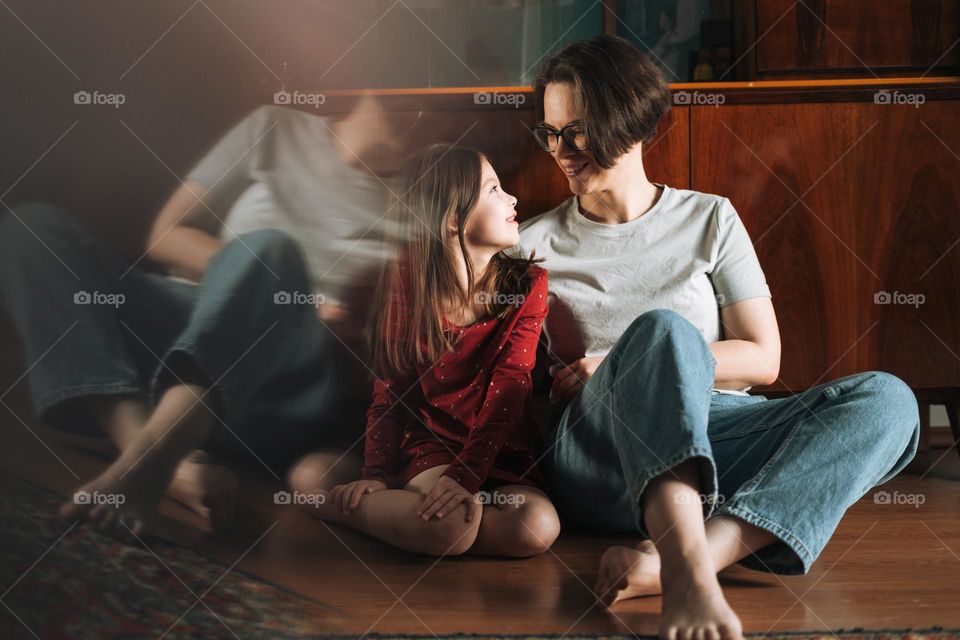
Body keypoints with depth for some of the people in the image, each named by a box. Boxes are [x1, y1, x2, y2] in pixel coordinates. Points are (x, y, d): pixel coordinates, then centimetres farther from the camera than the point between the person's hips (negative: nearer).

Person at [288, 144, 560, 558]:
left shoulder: (527, 285, -2)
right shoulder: (407, 281, 1)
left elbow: (507, 391, -12)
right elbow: (390, 388, 1)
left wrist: (464, 476, -24)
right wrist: (376, 474, -11)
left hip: (499, 458, 2)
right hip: (426, 449, -2)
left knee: (537, 527, -30)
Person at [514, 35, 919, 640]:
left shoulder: (709, 219, 15)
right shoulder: (535, 244, 15)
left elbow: (762, 359, 8)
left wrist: (613, 367, -1)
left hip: (716, 439, 2)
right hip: (599, 450, -2)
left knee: (886, 398, -25)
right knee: (661, 328, -34)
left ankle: (661, 563, -44)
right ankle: (688, 572, -55)